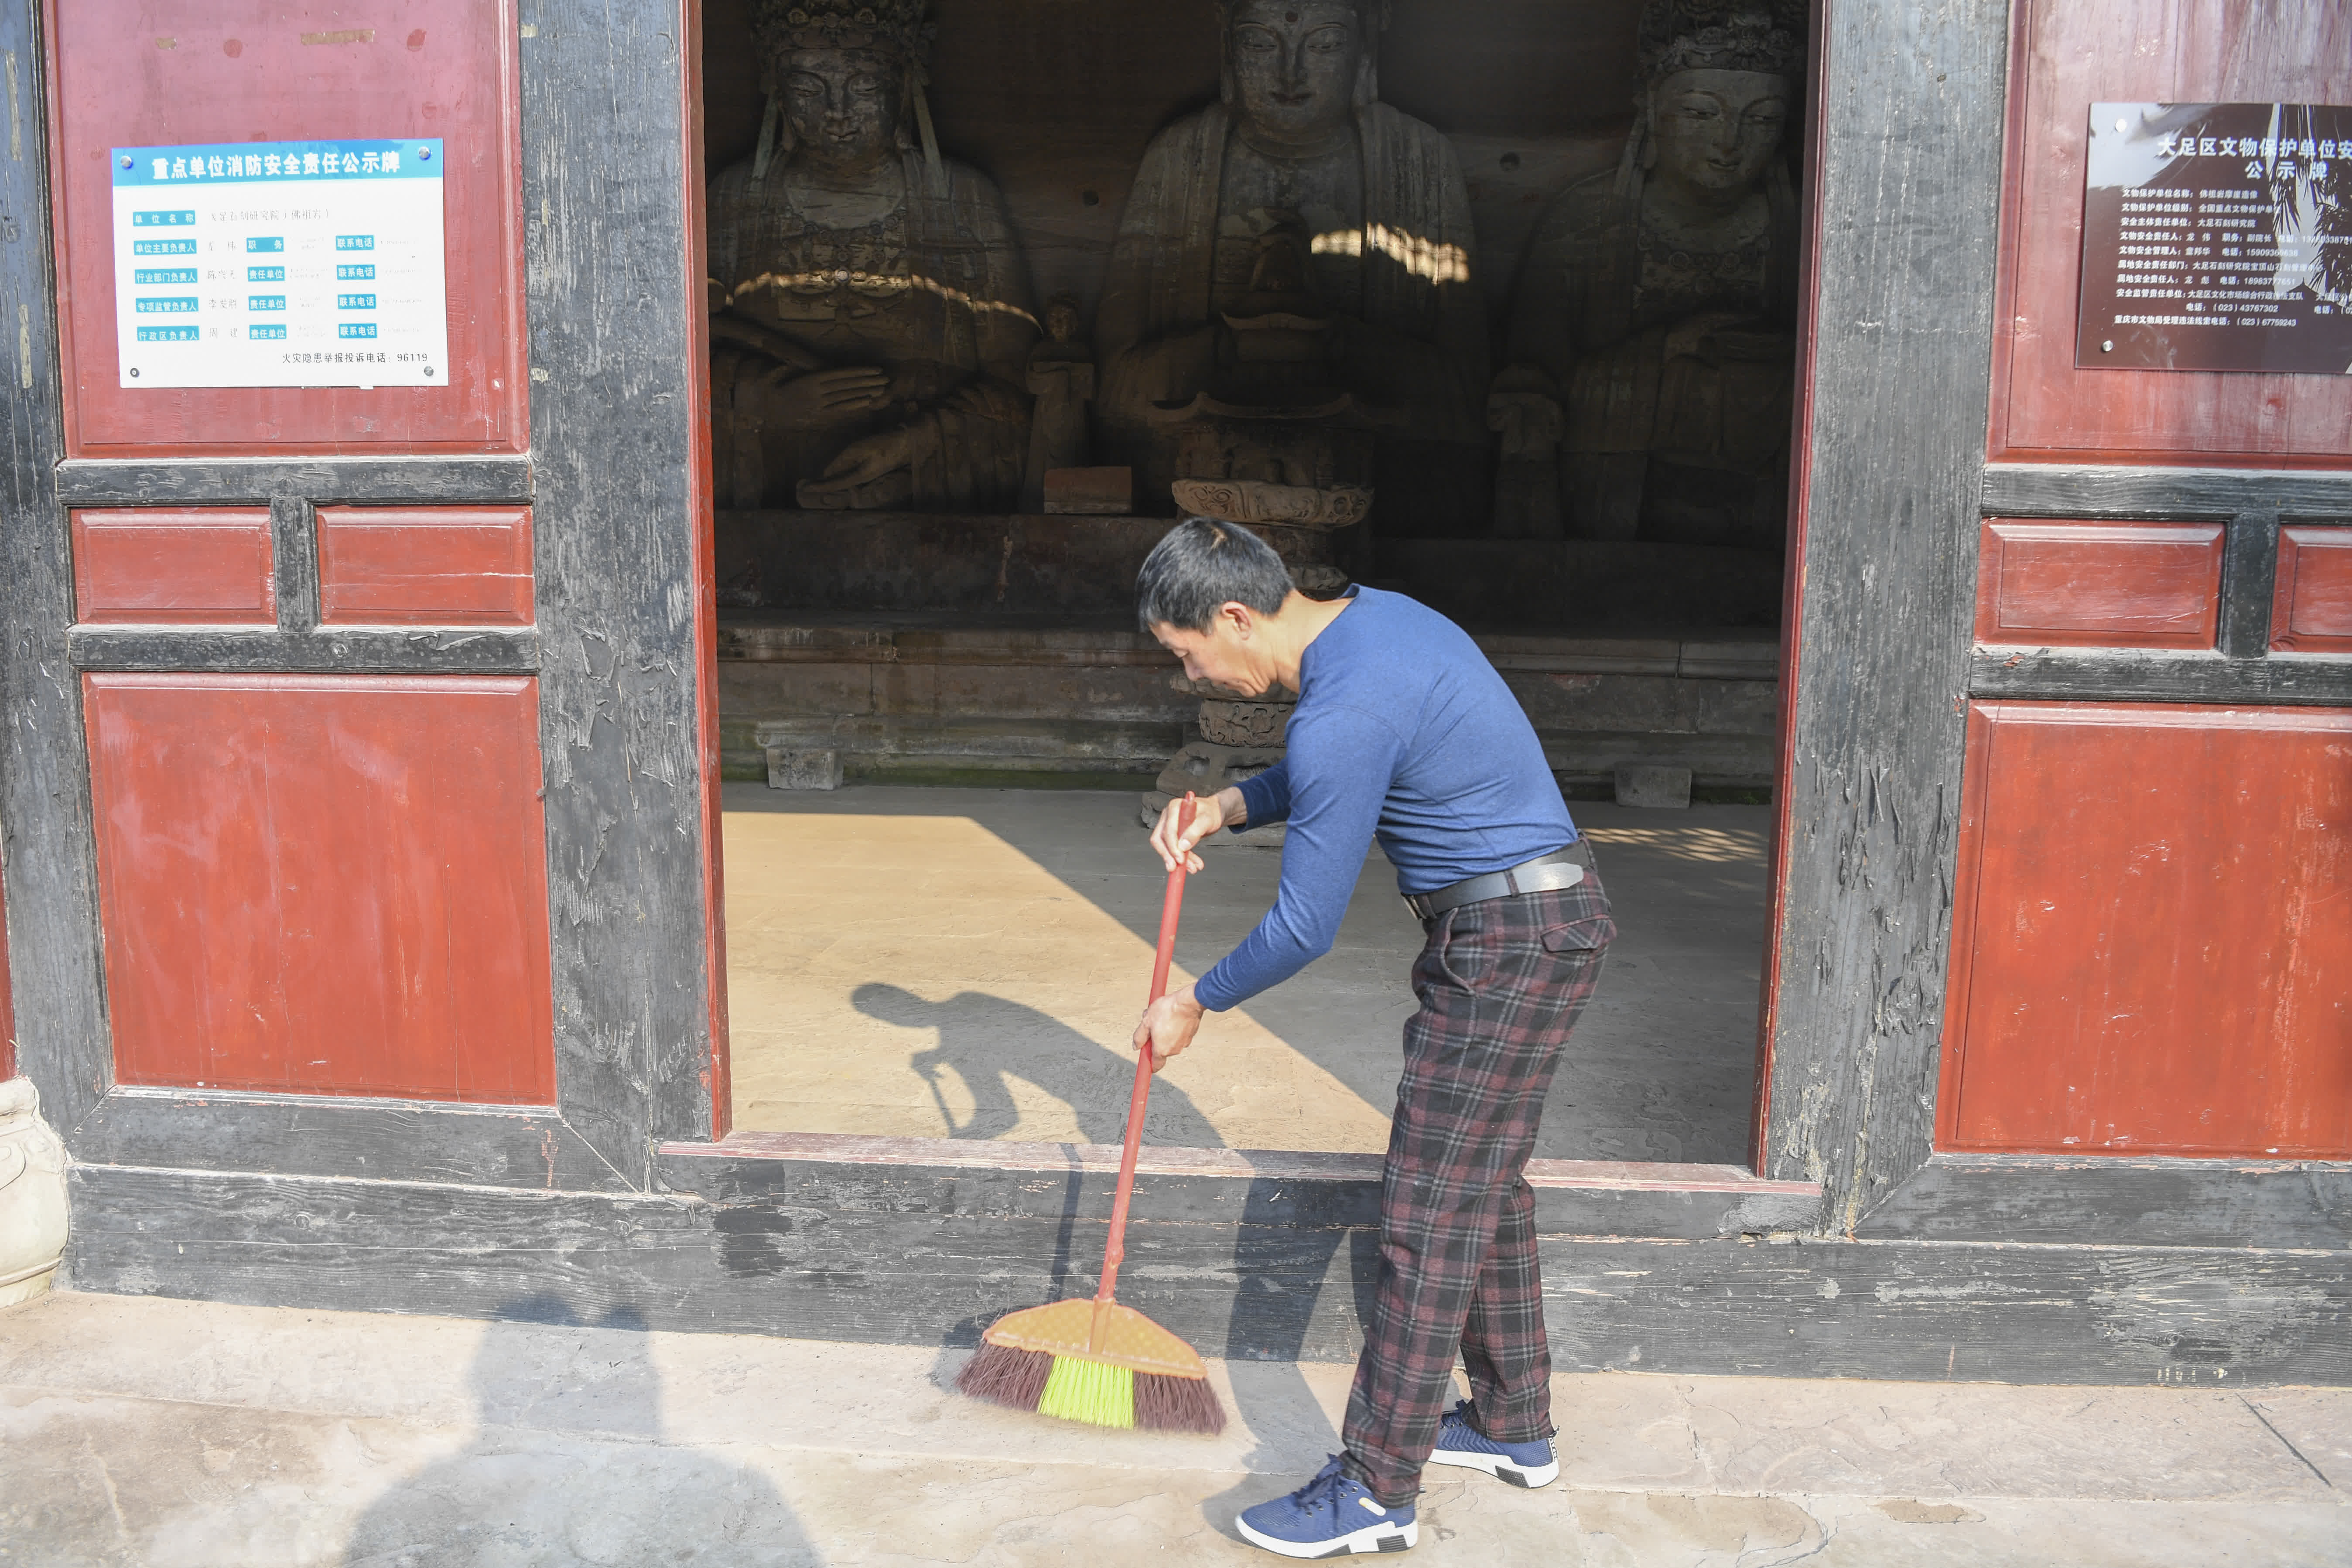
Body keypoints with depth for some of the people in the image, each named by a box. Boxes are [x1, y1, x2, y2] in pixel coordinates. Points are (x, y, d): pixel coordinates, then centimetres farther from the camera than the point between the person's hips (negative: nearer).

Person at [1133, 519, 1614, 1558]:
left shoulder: (1344, 712, -24)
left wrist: (1195, 1004, -3)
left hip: (1513, 944, -10)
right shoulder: (1372, 616, 7)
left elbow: (1304, 927, -19)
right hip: (1535, 925, 10)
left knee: (1430, 1215, -4)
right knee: (1485, 1185, 19)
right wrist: (1226, 807, 8)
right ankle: (1513, 1427, 33)